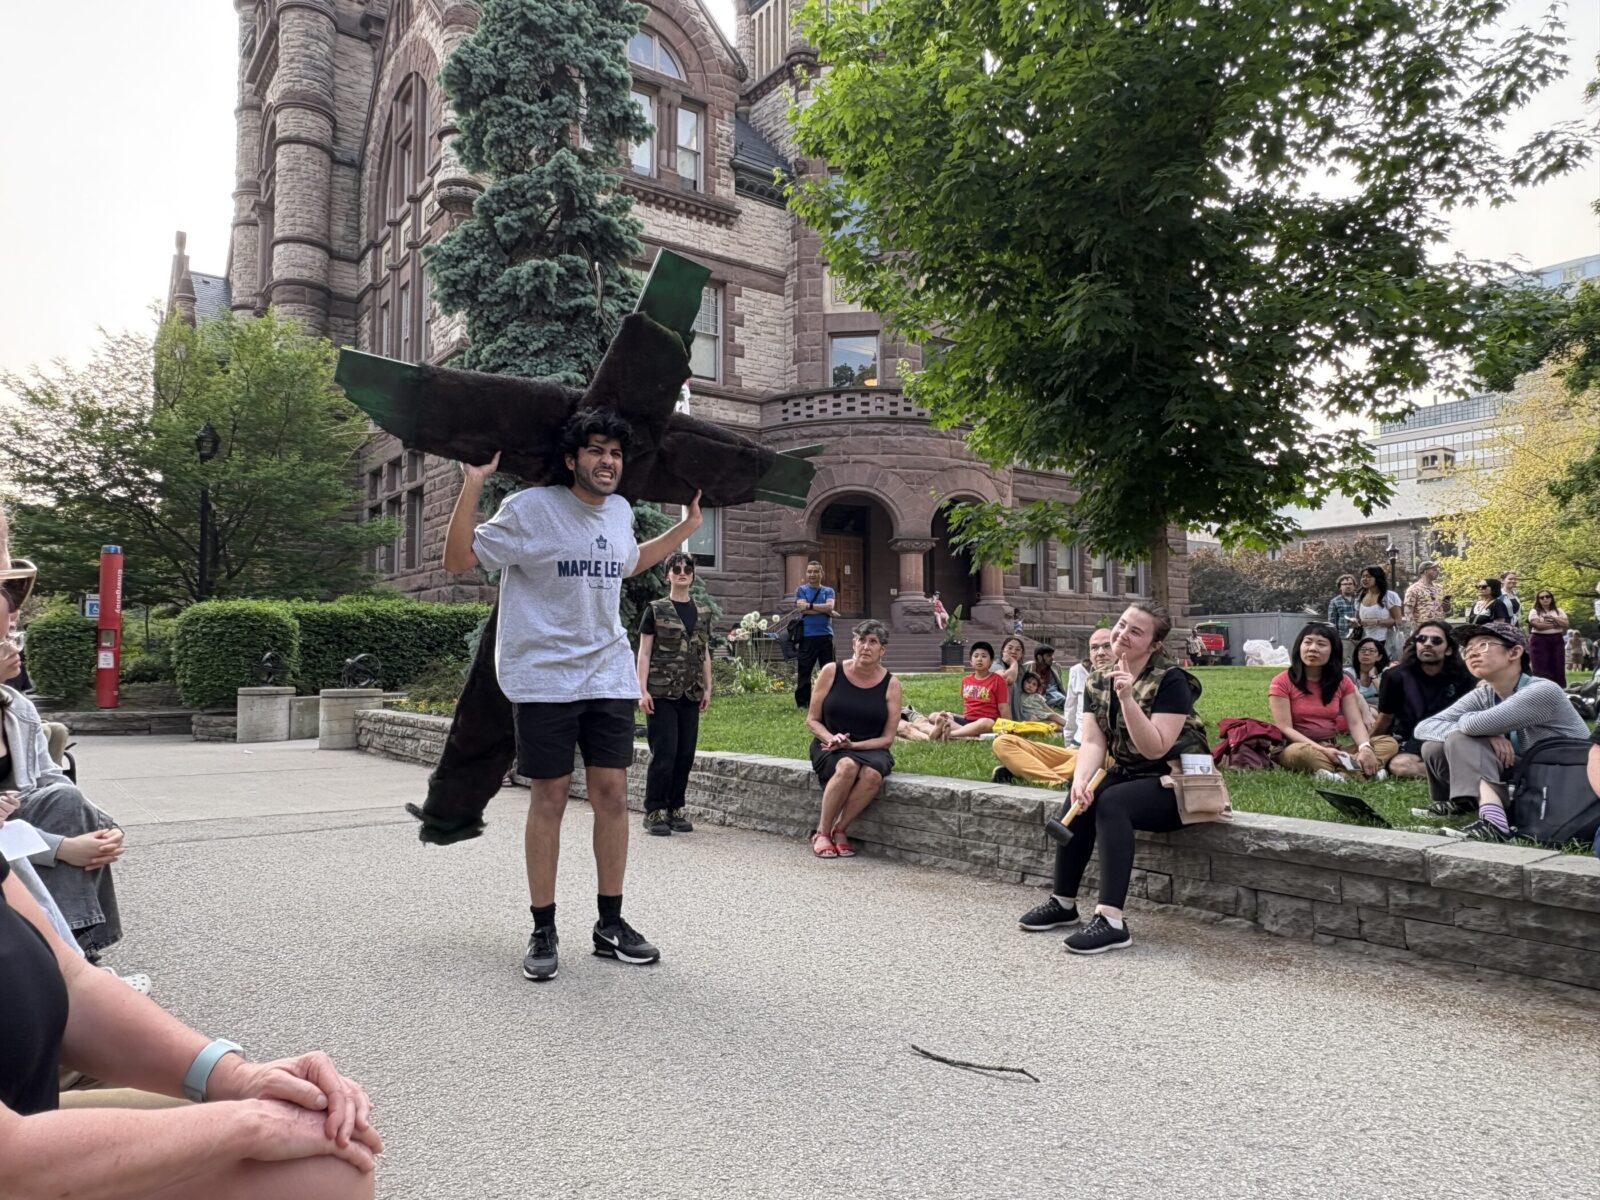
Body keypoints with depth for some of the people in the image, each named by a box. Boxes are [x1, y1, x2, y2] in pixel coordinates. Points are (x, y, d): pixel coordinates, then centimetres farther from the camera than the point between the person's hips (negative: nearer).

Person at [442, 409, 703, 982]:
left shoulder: (620, 510, 10)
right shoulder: (529, 508, -8)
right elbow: (457, 559, -7)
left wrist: (687, 526, 24)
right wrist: (472, 485, -18)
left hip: (610, 676, 5)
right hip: (546, 677, -5)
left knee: (612, 792, 4)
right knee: (549, 798, 1)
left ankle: (610, 923, 17)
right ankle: (543, 931, 14)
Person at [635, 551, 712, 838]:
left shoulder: (702, 613, 14)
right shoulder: (656, 610, 1)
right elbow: (644, 652, -2)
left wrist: (707, 689, 11)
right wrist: (643, 690, -9)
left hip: (690, 694, 5)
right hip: (662, 693, -5)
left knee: (686, 754, 5)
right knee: (664, 752, -8)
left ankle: (675, 809, 16)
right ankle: (654, 812, 3)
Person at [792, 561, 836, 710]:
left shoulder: (828, 591, 13)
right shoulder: (801, 590, 7)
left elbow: (830, 606, -7)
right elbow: (811, 609, -8)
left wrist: (809, 605, -11)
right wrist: (825, 610, -7)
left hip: (825, 636, 2)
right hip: (807, 636, -2)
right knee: (803, 671, -1)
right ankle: (802, 703, 5)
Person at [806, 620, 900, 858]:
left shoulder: (890, 684, 0)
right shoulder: (832, 672, -1)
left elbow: (887, 737, -1)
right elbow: (812, 720, 4)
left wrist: (854, 745, -15)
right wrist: (831, 738, -16)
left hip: (870, 749, 1)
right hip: (830, 748, -1)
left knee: (873, 774, -35)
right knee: (847, 766, -36)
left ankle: (840, 830, -14)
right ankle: (822, 832, -18)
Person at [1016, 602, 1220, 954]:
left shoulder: (1171, 681, -16)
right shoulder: (1099, 682, 2)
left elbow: (1155, 749, -22)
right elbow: (1093, 742, -6)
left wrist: (1127, 698, -32)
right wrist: (1080, 779, -25)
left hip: (1179, 782, -6)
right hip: (1129, 775, 6)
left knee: (1111, 803, -29)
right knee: (1081, 799, -19)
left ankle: (1111, 921, -31)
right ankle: (1063, 902, -4)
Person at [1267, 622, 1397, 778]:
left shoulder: (1342, 681, 8)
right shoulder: (1282, 682, -6)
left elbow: (1355, 723, -1)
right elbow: (1285, 728, -13)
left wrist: (1365, 747, -23)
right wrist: (1322, 750, -25)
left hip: (1334, 747, 6)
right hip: (1299, 747, -6)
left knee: (1389, 743, -13)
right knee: (1300, 752, -41)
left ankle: (1340, 772, -36)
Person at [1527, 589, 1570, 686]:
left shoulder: (1558, 611, 14)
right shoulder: (1534, 612, 3)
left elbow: (1566, 624, 1)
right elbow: (1538, 625, -13)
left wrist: (1554, 618, -13)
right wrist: (1555, 625, -8)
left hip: (1557, 641, 4)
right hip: (1539, 641, -3)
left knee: (1558, 667, 2)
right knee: (1541, 669, -7)